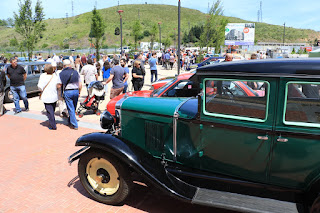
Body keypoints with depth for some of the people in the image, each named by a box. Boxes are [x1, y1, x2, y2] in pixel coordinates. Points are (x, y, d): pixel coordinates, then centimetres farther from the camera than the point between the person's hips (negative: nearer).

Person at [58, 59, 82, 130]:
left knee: (71, 109, 2)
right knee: (73, 108, 16)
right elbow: (80, 85, 5)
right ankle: (70, 122, 31)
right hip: (76, 91, 3)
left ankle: (74, 125, 3)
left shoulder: (61, 73, 1)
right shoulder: (75, 72, 6)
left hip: (67, 92, -2)